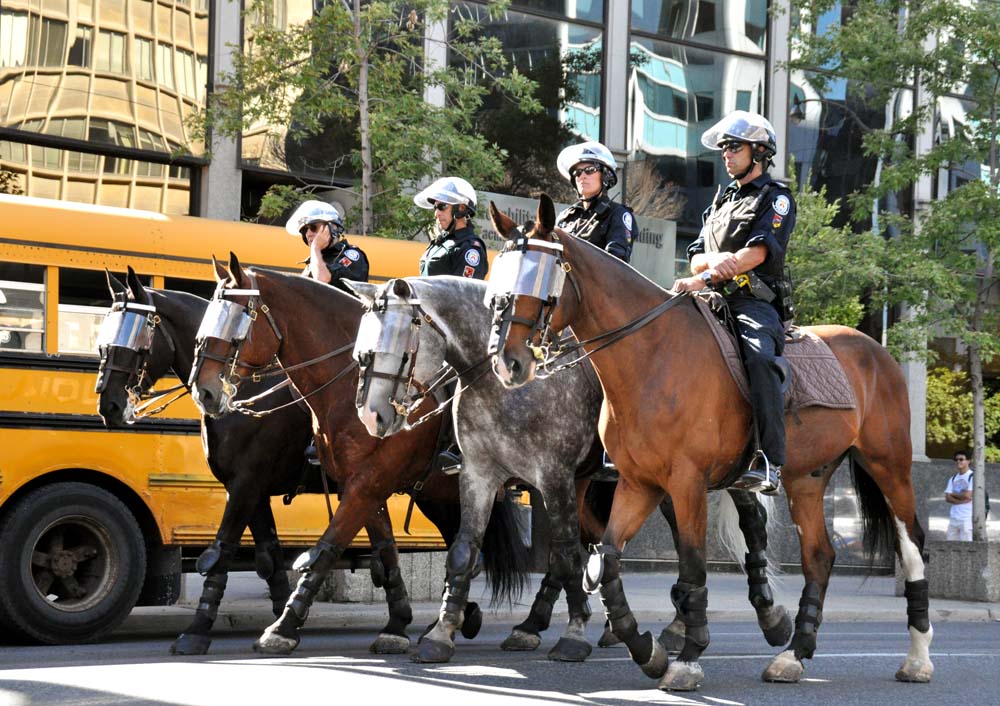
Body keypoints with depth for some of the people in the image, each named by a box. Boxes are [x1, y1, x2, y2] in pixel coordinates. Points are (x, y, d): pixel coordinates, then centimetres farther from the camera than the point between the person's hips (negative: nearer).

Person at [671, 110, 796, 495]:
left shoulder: (776, 198, 5)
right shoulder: (721, 199, 26)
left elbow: (756, 253, -11)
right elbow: (697, 259, 17)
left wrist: (702, 279, -21)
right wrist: (717, 258, -9)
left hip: (754, 302, -7)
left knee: (759, 359, -35)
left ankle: (768, 464, -42)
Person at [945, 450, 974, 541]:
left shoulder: (972, 477, -4)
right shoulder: (953, 479, 15)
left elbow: (967, 495, -15)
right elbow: (947, 498, 4)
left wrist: (953, 494, 2)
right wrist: (962, 499, -11)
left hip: (968, 518, -6)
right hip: (954, 517, 6)